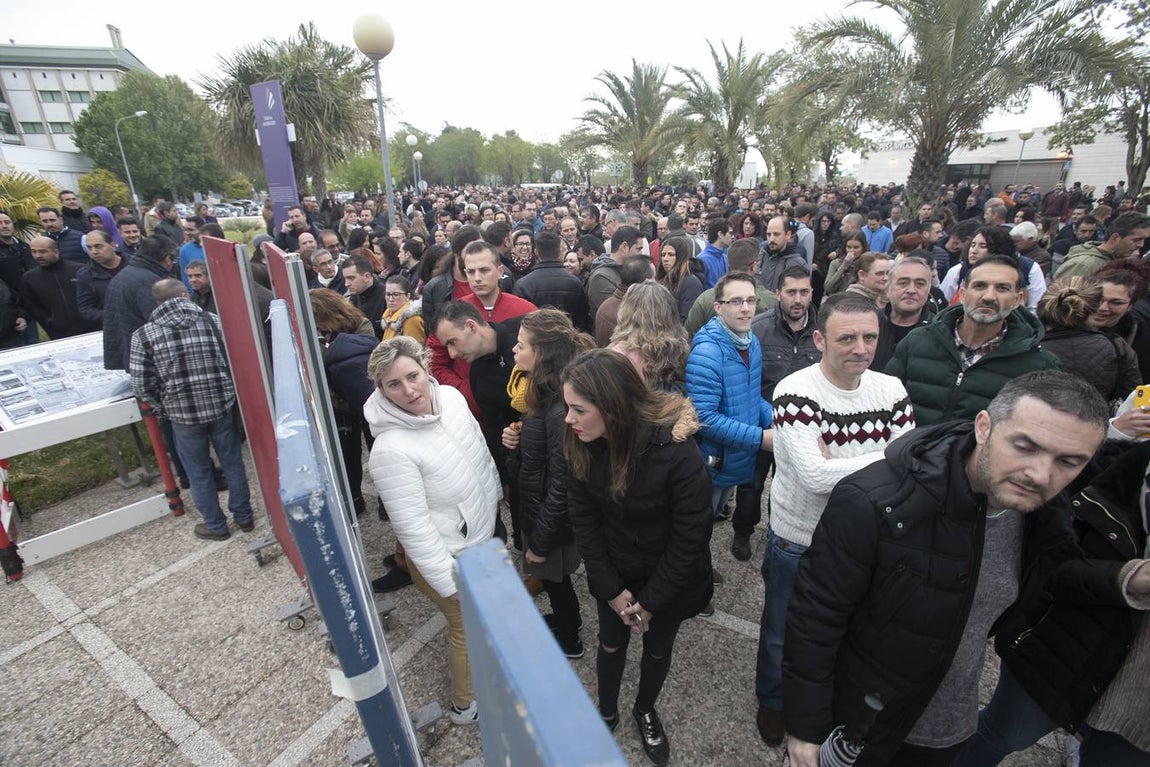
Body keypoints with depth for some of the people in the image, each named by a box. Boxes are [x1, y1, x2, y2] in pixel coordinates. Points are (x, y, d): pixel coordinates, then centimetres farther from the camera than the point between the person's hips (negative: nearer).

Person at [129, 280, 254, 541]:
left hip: (183, 413, -1)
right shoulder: (213, 321, -3)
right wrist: (229, 394, 11)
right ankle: (243, 516, 29)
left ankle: (215, 526, 28)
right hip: (222, 406, 1)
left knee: (199, 472, 14)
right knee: (232, 463, 16)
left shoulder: (143, 335, -5)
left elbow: (141, 384, -5)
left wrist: (163, 409, 10)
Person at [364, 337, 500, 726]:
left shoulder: (451, 396, -11)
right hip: (448, 557, -7)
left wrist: (494, 498, 15)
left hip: (482, 534, 7)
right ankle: (465, 704, 46)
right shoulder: (391, 450, -31)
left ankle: (465, 661, 61)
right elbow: (413, 526, -25)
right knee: (466, 625, 17)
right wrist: (449, 582, -18)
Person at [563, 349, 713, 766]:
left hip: (667, 579, -2)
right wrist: (611, 589, -12)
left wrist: (649, 601, -14)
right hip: (613, 576, 3)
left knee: (657, 650, 22)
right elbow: (583, 520, -11)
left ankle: (645, 711, 53)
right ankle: (606, 713, 53)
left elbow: (690, 539, -23)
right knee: (612, 644, 23)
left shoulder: (677, 454, -34)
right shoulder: (582, 445, -20)